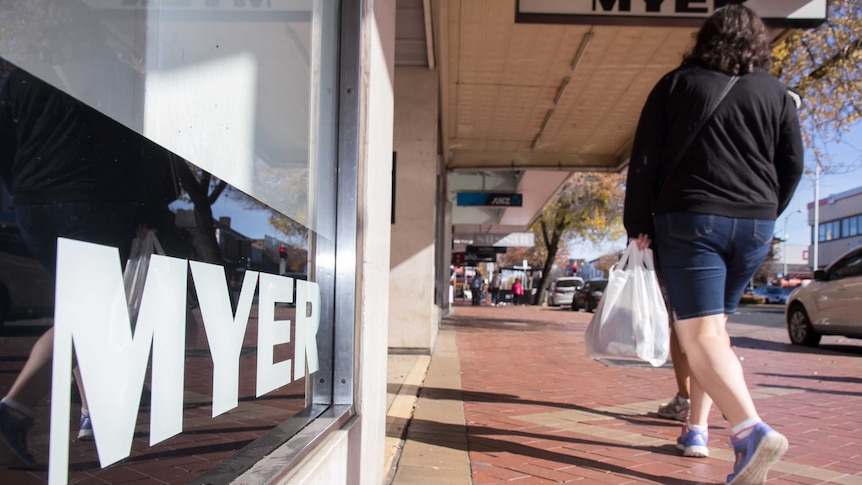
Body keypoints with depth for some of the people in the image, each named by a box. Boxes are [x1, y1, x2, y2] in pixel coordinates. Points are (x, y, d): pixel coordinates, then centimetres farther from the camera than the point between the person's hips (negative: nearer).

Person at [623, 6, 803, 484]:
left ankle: (751, 429, -27)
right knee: (714, 326, 16)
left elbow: (645, 161, -2)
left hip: (689, 219, -4)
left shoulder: (677, 84, 3)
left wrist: (639, 224, 4)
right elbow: (793, 164, 11)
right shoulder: (776, 93, 10)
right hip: (755, 227, 4)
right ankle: (696, 427, 19)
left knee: (699, 332, -9)